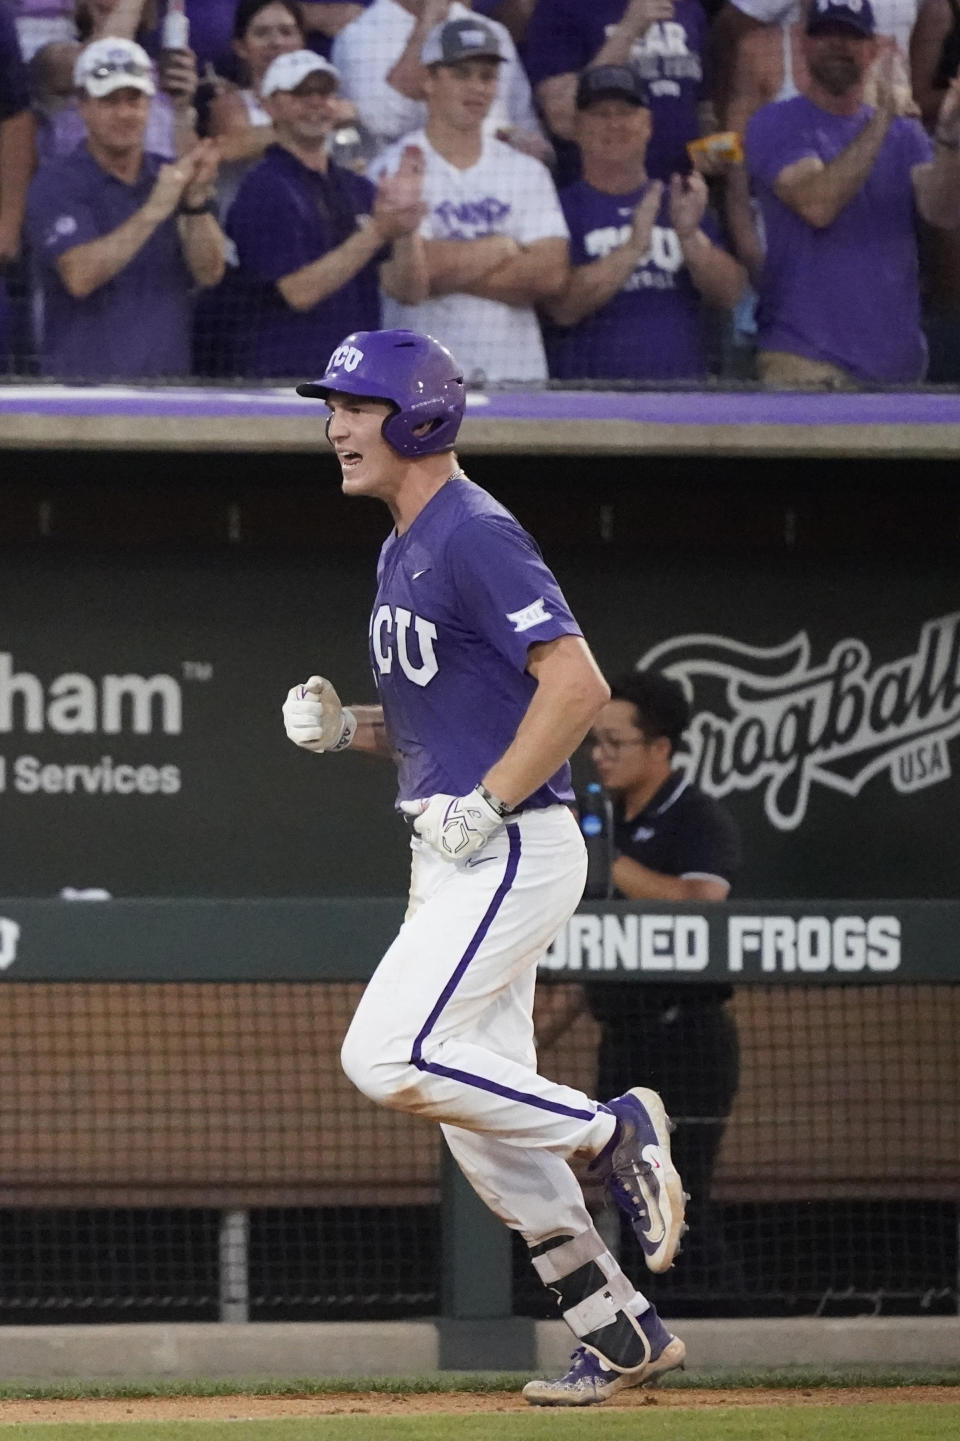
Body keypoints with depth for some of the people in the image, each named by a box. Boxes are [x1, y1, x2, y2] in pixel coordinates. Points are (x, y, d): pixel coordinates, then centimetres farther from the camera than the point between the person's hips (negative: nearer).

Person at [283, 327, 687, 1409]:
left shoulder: (474, 537, -14)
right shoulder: (403, 551, 17)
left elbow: (578, 683, -22)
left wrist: (489, 803, -23)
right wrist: (344, 728, 6)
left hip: (510, 851, -10)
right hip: (451, 860, 10)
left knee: (388, 1059, -19)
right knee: (481, 1114, 9)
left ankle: (612, 1130, -4)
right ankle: (622, 1335, 15)